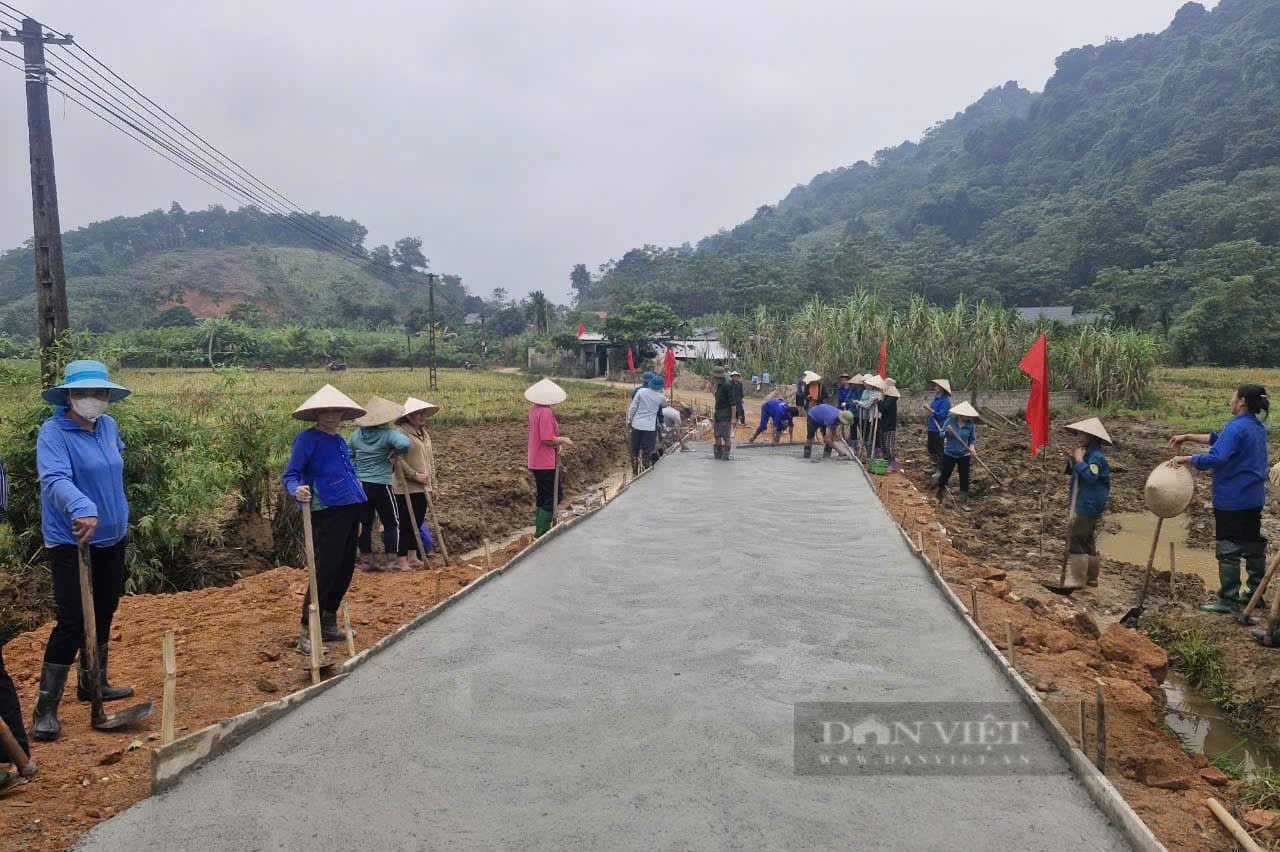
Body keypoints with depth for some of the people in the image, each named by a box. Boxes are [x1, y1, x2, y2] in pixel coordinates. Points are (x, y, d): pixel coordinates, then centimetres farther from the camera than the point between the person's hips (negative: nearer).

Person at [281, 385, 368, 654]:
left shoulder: (339, 440, 17)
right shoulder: (308, 439, -6)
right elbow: (289, 475, -12)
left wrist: (355, 486, 20)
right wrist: (297, 490, -30)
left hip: (351, 509, 8)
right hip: (327, 511, -8)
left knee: (345, 570, 13)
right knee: (326, 570, -11)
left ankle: (328, 625, 26)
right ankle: (307, 632, -3)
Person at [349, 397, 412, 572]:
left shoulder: (356, 434, 4)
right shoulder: (388, 434, -14)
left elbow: (349, 456, 13)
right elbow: (405, 443, -32)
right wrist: (396, 452, -14)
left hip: (360, 485, 5)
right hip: (381, 485, -5)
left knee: (364, 523, 11)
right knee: (391, 523, 8)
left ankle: (366, 559, 18)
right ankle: (392, 559, 6)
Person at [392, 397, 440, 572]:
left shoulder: (424, 433, 13)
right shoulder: (402, 434, -12)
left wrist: (433, 485, 15)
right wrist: (415, 475, -18)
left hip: (422, 488, 8)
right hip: (405, 488, -8)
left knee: (417, 523, 14)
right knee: (405, 524, -2)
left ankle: (414, 557, 24)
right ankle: (402, 561, 5)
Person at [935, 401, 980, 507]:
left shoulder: (970, 425, -7)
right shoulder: (950, 421, -10)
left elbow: (972, 439, 3)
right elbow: (942, 435, -4)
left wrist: (971, 448, -16)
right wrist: (947, 432, -25)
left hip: (964, 455, 1)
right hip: (949, 454, -1)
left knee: (964, 479, 3)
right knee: (944, 476, 7)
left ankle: (964, 503, 16)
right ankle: (939, 499, 28)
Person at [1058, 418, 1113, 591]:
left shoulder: (1096, 456, -18)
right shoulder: (1088, 454, 12)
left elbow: (1090, 476, -31)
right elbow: (1075, 473, 19)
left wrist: (1079, 459, -24)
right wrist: (1070, 460, 3)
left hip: (1089, 506, -11)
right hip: (1084, 504, 11)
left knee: (1075, 539, -8)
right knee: (1087, 541, 18)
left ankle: (1076, 579, -3)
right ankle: (1091, 576, 28)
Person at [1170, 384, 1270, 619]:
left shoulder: (1237, 427, -21)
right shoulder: (1258, 427, 10)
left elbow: (1216, 458, -30)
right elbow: (1219, 438, 16)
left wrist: (1186, 459, -20)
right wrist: (1187, 437, 13)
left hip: (1231, 500, -9)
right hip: (1254, 499, 9)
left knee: (1228, 549, -1)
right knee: (1254, 544, 16)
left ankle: (1228, 600, 5)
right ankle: (1256, 593, 26)